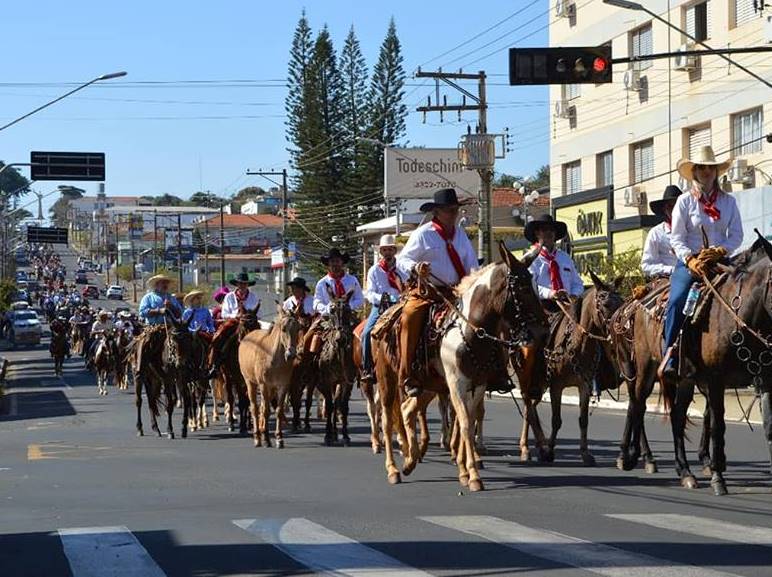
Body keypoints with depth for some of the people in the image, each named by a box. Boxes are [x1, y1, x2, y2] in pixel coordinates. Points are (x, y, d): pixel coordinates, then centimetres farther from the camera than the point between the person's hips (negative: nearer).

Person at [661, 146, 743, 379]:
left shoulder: (729, 201, 11)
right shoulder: (685, 201, 5)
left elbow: (736, 236, 7)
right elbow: (677, 238, 0)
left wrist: (720, 251, -12)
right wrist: (691, 259, -16)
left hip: (720, 261, 3)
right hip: (689, 261, -3)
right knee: (677, 300, -27)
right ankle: (670, 356, -26)